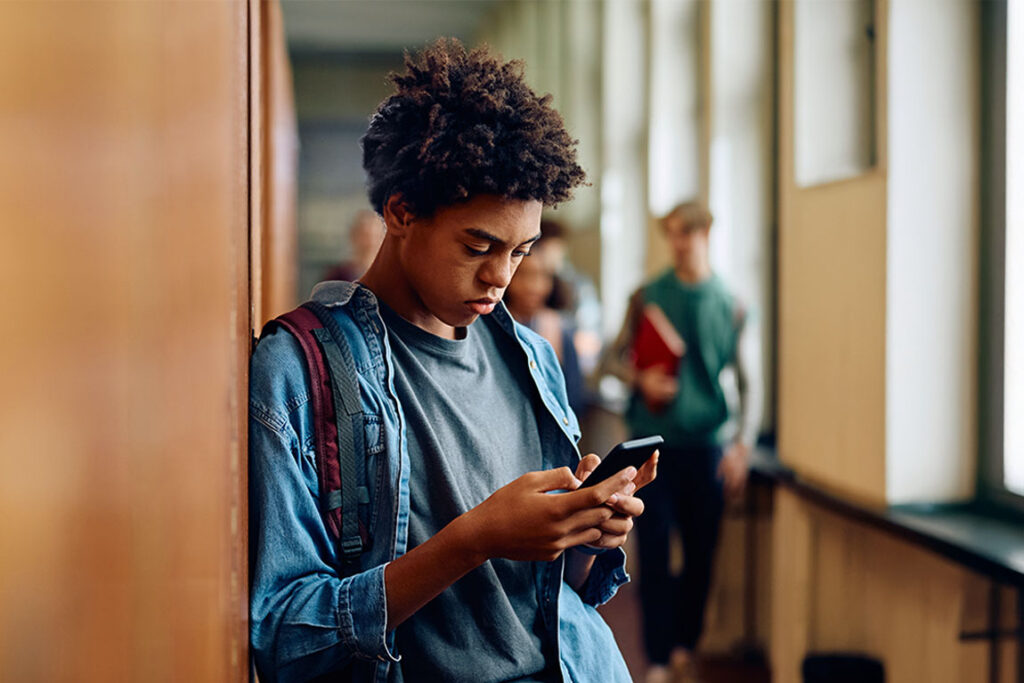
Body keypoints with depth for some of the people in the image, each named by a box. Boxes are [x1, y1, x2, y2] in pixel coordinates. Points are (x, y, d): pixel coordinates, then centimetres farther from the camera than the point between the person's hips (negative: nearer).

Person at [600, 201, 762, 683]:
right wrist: (640, 379, -12)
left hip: (706, 444, 1)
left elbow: (750, 383, 3)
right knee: (653, 551, -2)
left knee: (701, 552, 8)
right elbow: (613, 357, 9)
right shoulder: (646, 297, 4)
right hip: (652, 442, 0)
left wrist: (742, 445, -8)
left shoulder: (732, 308, 3)